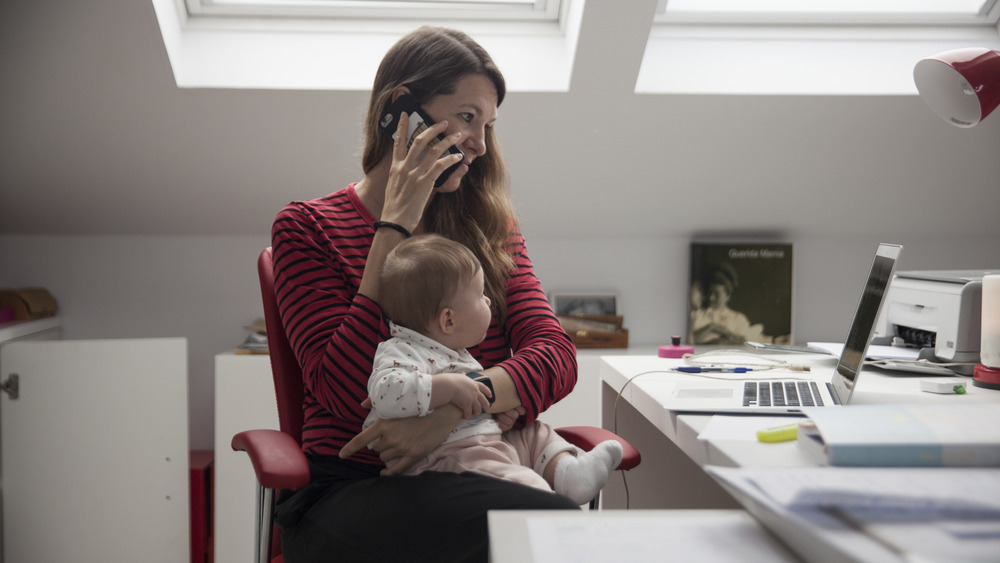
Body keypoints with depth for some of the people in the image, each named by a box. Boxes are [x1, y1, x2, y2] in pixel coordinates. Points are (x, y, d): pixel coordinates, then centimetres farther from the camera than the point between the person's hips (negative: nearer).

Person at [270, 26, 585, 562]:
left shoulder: (489, 226, 17)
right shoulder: (306, 228, 5)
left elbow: (555, 355, 2)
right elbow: (348, 395, -9)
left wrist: (453, 407, -18)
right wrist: (397, 226, -9)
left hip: (481, 483, 4)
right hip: (350, 492, -4)